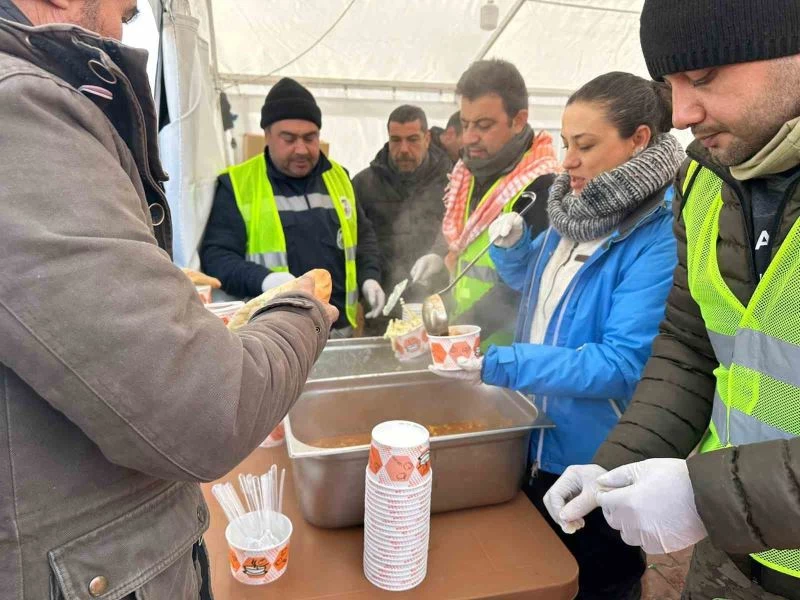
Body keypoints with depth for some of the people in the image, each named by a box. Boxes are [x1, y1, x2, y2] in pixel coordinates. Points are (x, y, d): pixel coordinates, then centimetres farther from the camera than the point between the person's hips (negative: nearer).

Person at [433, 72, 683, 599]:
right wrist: (513, 245, -4)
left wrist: (497, 366, -30)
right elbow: (536, 286, 17)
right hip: (539, 443, 8)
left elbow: (623, 364, -27)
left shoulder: (661, 235, -22)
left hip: (601, 464, -7)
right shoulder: (578, 211, 2)